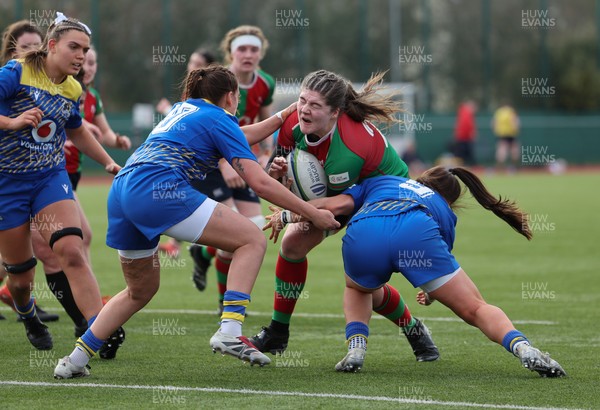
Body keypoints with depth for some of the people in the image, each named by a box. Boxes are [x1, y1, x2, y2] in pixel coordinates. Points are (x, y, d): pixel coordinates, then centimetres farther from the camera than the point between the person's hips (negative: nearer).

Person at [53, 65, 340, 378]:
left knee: (140, 290, 24)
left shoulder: (184, 109, 29)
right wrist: (312, 214, 3)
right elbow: (259, 182, -2)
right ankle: (229, 331, -17)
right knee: (252, 240, -3)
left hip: (120, 193, 9)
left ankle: (75, 360, 17)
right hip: (159, 190, -9)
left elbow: (239, 137, 45)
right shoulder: (219, 120, 6)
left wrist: (283, 116, 47)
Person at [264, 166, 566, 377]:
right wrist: (432, 294, 58)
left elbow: (337, 204, 25)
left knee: (359, 290, 36)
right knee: (475, 309, 8)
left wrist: (289, 215, 36)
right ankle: (521, 347, -17)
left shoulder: (379, 182, 41)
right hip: (415, 232, -1)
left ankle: (356, 347, 13)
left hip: (361, 234, 1)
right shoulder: (444, 212, 39)